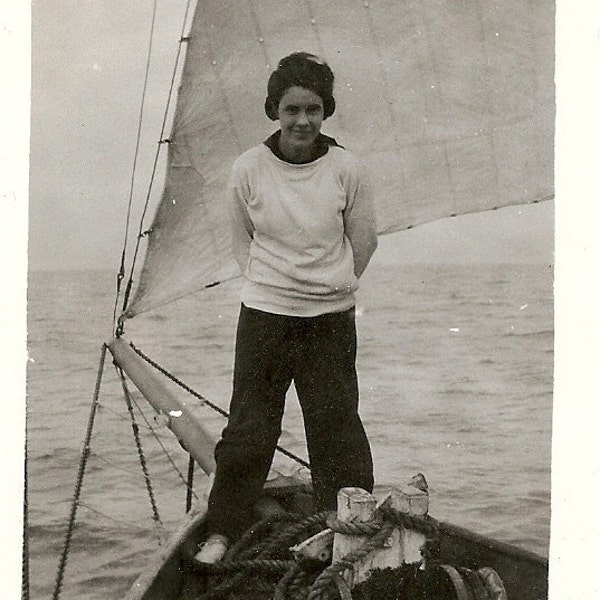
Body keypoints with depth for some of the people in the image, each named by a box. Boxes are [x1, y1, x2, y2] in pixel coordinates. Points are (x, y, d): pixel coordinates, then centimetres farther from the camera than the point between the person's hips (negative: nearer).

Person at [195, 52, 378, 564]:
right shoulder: (249, 169, -6)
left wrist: (327, 287, 11)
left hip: (331, 320, 0)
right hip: (263, 316, 0)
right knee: (248, 427, 7)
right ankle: (223, 530, 22)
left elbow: (363, 242, 5)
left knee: (336, 426, 7)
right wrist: (271, 281, 8)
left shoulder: (346, 170, -8)